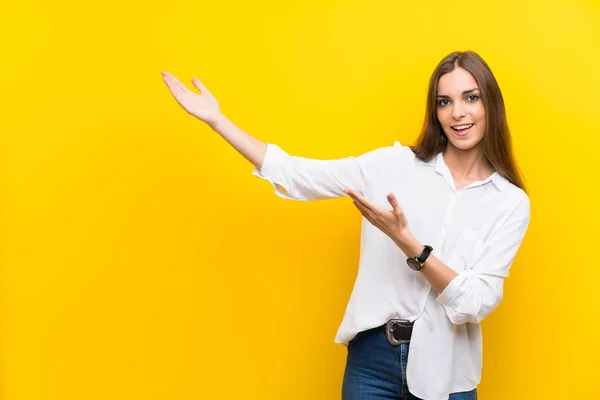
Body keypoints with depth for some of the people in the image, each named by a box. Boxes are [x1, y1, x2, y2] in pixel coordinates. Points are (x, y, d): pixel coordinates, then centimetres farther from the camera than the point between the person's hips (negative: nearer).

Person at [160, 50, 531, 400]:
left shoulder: (512, 203, -4)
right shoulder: (394, 164, 0)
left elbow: (476, 303, -12)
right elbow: (301, 176, -3)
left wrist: (405, 241, -22)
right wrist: (217, 119, -6)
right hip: (372, 356, 1)